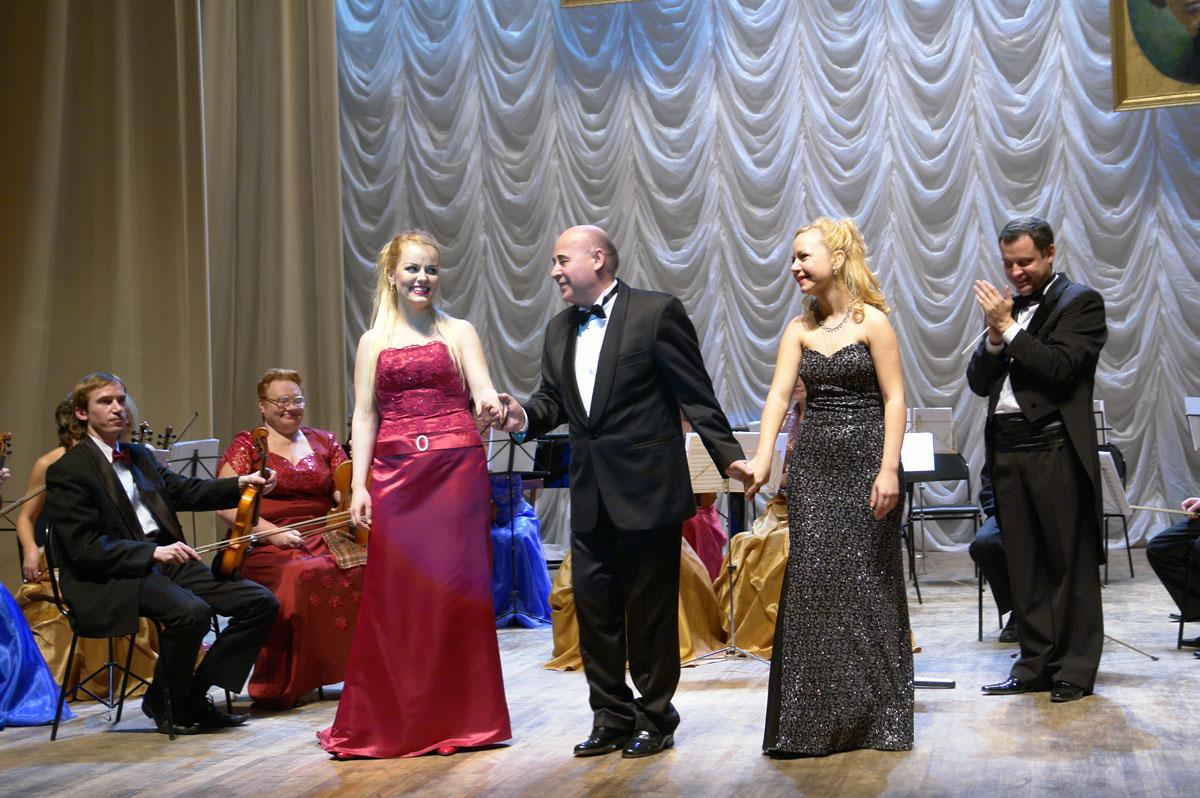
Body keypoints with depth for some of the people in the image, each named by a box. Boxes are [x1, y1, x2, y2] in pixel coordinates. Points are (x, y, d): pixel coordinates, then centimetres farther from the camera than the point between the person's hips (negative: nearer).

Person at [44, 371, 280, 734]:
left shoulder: (139, 455, 20)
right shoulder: (66, 472, -5)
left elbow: (184, 491, 13)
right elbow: (85, 547, -13)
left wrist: (241, 484, -4)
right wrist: (153, 552, -23)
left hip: (166, 562, 8)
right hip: (112, 580, -8)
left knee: (261, 602, -7)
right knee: (191, 611, -36)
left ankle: (195, 694, 1)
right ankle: (163, 701, -9)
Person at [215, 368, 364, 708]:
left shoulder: (324, 442, 19)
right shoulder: (247, 444, 7)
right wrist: (271, 531, -14)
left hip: (324, 537, 3)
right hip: (267, 546, -3)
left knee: (365, 566, -29)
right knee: (300, 576, -37)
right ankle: (277, 688, -23)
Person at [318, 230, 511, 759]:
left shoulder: (458, 332, 9)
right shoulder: (373, 341, 13)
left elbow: (484, 392, -3)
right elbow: (364, 416, 9)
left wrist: (489, 405, -28)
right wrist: (358, 485, -1)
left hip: (456, 469, -1)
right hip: (396, 473, 1)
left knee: (455, 587, 0)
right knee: (393, 595, 0)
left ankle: (460, 717, 10)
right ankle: (390, 721, 9)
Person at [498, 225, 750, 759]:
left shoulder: (657, 312, -7)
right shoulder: (559, 330, 13)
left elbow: (696, 395, -7)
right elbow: (553, 398, 13)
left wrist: (727, 455, -11)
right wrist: (525, 417, -8)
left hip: (647, 491, -6)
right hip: (591, 495, 6)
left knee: (650, 610, 3)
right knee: (594, 608, 9)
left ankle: (654, 720, 17)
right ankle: (611, 719, 21)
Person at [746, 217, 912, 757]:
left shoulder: (871, 321, -4)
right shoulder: (799, 328, 8)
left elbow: (894, 399, -8)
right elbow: (779, 395, -2)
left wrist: (889, 469, -17)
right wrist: (762, 459, -16)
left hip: (864, 458, -4)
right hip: (813, 463, 4)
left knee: (866, 580, 2)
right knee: (812, 581, 2)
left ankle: (873, 714, 15)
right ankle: (815, 719, 11)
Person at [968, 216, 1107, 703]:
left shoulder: (1080, 302, -2)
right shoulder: (1006, 306, 16)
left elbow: (1062, 368, -16)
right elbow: (979, 383, 12)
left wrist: (1008, 328, -13)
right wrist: (993, 336, -5)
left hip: (1055, 451, -6)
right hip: (1008, 452, 6)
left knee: (1070, 562, -1)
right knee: (1024, 566, 9)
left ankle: (1075, 669, 5)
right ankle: (1036, 663, 16)